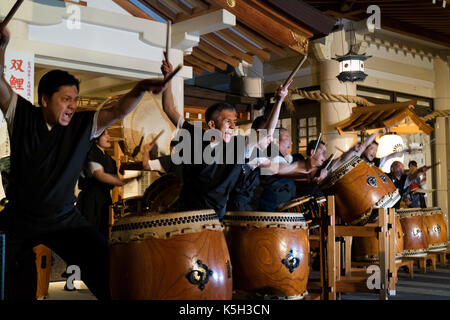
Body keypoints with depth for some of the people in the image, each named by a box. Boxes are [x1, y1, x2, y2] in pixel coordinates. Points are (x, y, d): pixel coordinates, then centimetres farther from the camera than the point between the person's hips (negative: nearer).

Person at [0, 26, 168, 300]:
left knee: (103, 261, -13)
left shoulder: (83, 125, -4)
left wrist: (140, 90, -31)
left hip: (65, 219, 1)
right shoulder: (22, 116, -6)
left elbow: (117, 112, -13)